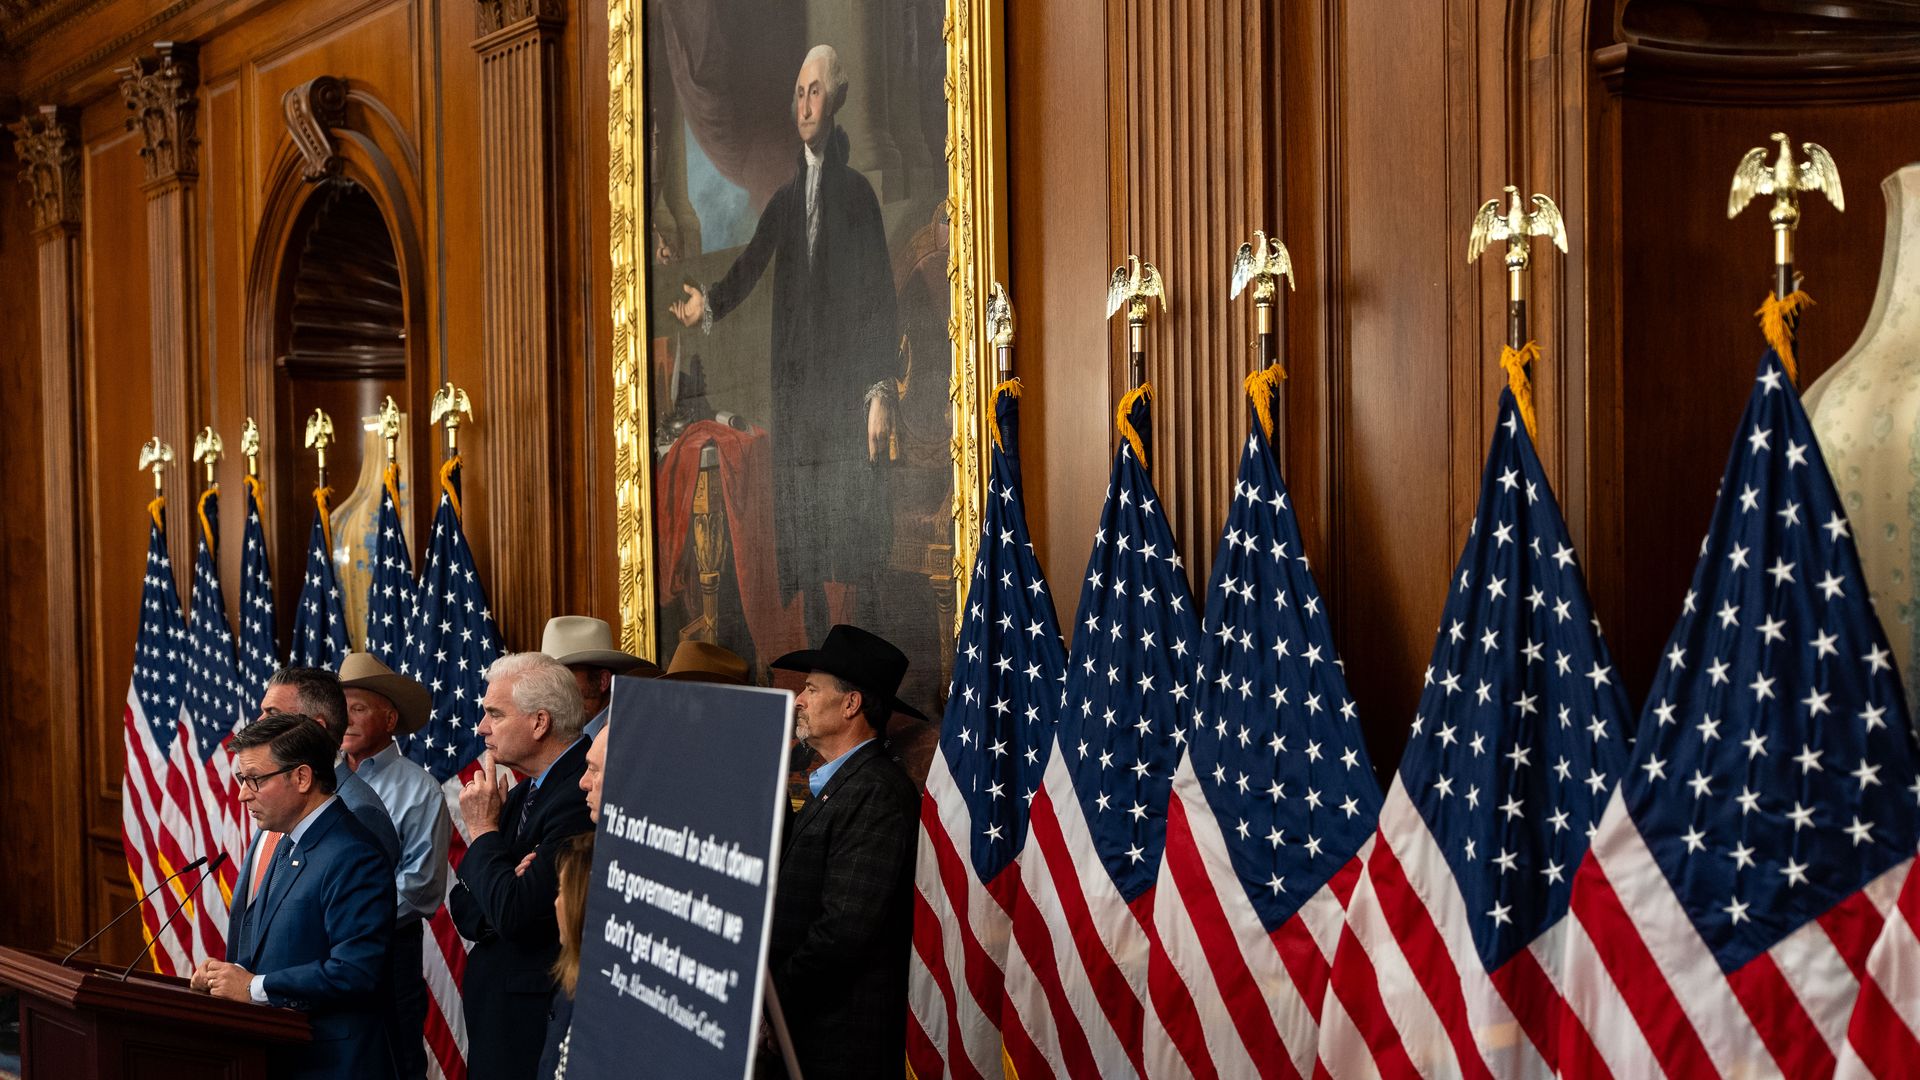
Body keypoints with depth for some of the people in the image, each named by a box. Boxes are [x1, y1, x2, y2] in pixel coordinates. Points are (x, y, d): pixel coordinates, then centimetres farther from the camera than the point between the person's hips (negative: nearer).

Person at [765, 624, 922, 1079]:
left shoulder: (879, 794, -17)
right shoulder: (833, 787, 14)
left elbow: (847, 927, -22)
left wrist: (772, 992, -14)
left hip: (845, 1037, -9)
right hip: (806, 1024, 9)